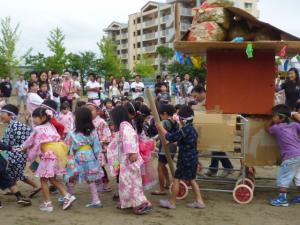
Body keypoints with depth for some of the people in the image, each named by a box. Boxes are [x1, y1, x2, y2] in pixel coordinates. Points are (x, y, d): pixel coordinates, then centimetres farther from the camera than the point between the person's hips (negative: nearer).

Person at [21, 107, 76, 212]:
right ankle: (67, 196, 11)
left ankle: (48, 203, 12)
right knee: (53, 179, 19)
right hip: (55, 155, 8)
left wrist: (23, 148, 18)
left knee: (43, 180, 7)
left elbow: (31, 142, -2)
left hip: (48, 156, -8)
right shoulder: (50, 126, 11)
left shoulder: (38, 129, -12)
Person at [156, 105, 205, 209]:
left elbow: (171, 138, -21)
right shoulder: (192, 129, 10)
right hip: (193, 158, 9)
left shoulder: (185, 129, -20)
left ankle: (172, 203, 10)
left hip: (186, 159, -9)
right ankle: (199, 201, 16)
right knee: (192, 180, 16)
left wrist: (161, 128, -10)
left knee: (176, 179, 1)